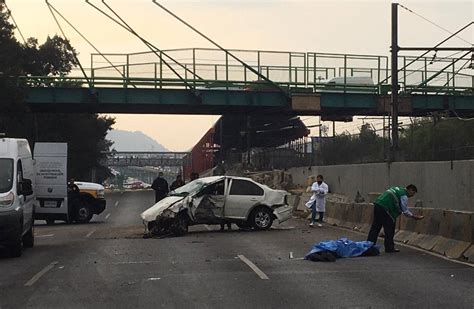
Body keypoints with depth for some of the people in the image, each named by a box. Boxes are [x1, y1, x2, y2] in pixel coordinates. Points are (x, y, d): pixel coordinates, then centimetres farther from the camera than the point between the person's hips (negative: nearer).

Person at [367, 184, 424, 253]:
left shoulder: (397, 189, 24)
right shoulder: (404, 195, -4)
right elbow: (405, 210, -4)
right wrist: (413, 216, 5)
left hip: (377, 204, 9)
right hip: (384, 208, -9)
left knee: (375, 227, 11)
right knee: (389, 229, 0)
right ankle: (389, 248, 4)